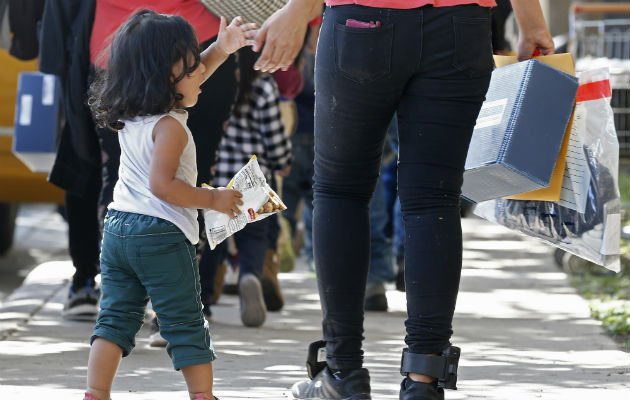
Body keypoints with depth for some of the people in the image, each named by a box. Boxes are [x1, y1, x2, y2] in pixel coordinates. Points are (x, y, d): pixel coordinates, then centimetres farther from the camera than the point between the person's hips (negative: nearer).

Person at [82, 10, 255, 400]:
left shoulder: (130, 115, 10)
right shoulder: (169, 127, -17)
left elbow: (187, 82, 24)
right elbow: (163, 184, -24)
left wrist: (220, 49, 16)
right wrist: (213, 199, -16)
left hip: (118, 228, 7)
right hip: (162, 236, -7)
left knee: (117, 316, 8)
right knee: (186, 324, 3)